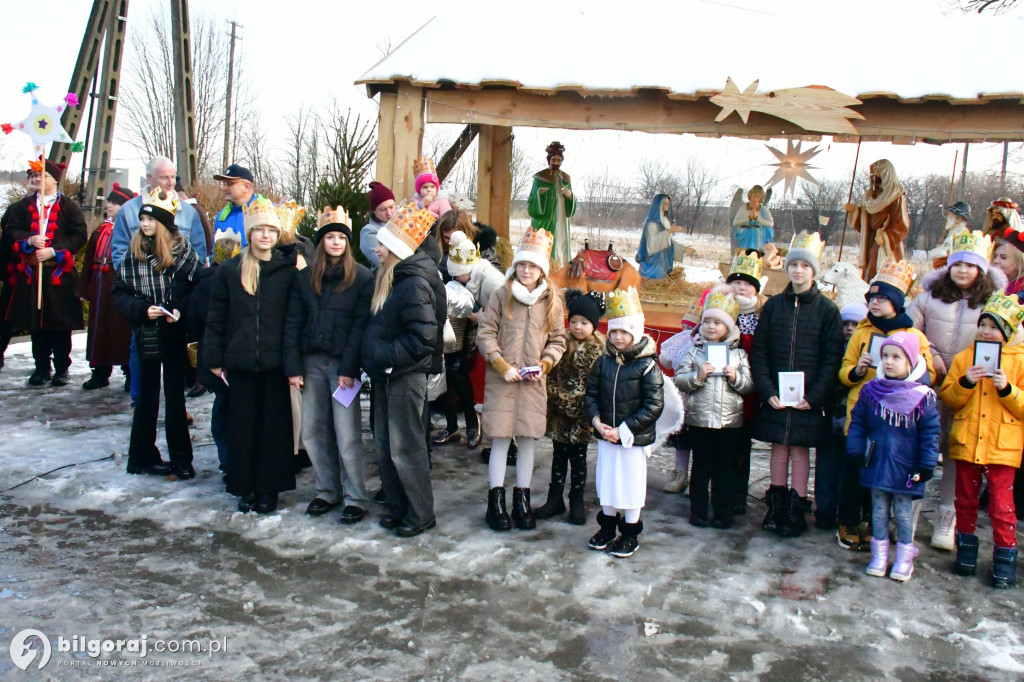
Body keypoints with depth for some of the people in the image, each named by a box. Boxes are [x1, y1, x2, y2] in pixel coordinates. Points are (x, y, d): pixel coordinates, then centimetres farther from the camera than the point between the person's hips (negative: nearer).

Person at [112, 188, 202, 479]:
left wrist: (180, 309, -17)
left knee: (175, 396, 5)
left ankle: (181, 458, 14)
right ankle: (143, 455, 21)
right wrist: (142, 309, -13)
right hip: (147, 333, 1)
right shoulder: (133, 253, 1)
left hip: (175, 334, -1)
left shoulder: (182, 250, -3)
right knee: (147, 395, 9)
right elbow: (119, 292, 3)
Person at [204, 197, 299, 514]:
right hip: (240, 361, 2)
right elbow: (216, 318, 7)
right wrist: (214, 357, 4)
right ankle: (246, 487, 21)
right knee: (242, 425, 8)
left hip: (276, 362, -1)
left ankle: (269, 488, 19)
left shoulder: (289, 268, 0)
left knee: (274, 425, 6)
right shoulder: (229, 270, 4)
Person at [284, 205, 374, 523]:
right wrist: (293, 367, 0)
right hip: (312, 363, 5)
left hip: (342, 364, -4)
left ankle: (355, 497, 7)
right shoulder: (305, 277, 9)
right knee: (313, 431, 9)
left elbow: (361, 326, -8)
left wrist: (349, 369, -14)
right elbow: (292, 323, 7)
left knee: (347, 436, -4)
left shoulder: (362, 278, -2)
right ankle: (327, 490, 23)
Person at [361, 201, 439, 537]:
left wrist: (385, 355, -19)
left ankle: (421, 514, 11)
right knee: (385, 445, 14)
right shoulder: (387, 278, 11)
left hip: (406, 375, -9)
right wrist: (374, 358, 8)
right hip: (385, 374, 9)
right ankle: (396, 506, 27)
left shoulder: (414, 284, -18)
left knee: (405, 447, -2)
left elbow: (423, 336, -25)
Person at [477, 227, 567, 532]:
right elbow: (485, 334, -1)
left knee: (527, 439, 8)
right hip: (501, 380, -2)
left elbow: (558, 340, 10)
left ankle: (522, 499, 22)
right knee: (500, 439, 2)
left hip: (533, 382, 2)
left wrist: (545, 365, -6)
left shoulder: (552, 301, 4)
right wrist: (502, 366, -10)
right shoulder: (501, 296, -2)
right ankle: (496, 500, 14)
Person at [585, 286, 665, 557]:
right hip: (606, 436, 4)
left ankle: (630, 534, 23)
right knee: (606, 481, 15)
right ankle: (608, 526, 34)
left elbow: (654, 406, -15)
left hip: (635, 439, -4)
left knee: (631, 483, 6)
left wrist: (624, 430, -17)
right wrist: (597, 421, -10)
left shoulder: (647, 366, -13)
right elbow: (591, 393, 7)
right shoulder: (603, 362, 1)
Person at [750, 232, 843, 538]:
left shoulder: (826, 309, -1)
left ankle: (795, 511, 14)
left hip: (807, 397, -2)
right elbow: (758, 351, 2)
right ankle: (776, 506, 19)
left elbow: (832, 358, -3)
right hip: (774, 395, 2)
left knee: (799, 450, 4)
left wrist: (814, 396, -12)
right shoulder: (774, 305, 4)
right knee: (779, 448, 9)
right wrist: (767, 391, -8)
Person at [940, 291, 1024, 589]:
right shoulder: (963, 358, 7)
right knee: (965, 500, 12)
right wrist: (965, 383, -13)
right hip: (966, 442, 3)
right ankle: (966, 551, 26)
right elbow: (947, 398, 3)